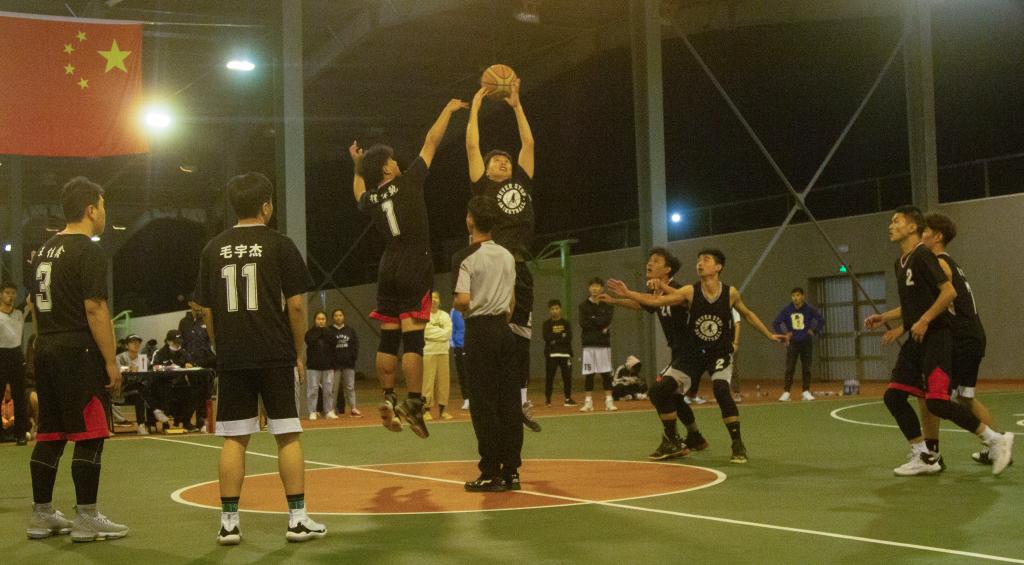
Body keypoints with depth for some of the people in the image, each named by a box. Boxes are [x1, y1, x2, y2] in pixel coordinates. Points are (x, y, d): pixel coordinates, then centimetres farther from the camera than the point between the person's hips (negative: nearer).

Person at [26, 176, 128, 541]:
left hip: (46, 351, 9)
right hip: (79, 353, -9)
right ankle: (86, 519, -1)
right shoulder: (88, 252, -11)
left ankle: (41, 515, 17)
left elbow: (36, 304, 19)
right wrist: (111, 361, -14)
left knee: (49, 434, 12)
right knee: (89, 435, -3)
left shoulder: (45, 250, 15)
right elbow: (95, 309, -17)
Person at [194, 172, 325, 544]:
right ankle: (297, 518, 5)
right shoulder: (279, 245, -3)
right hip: (275, 356, -3)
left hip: (231, 359, 3)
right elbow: (296, 304, -6)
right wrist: (298, 352, 4)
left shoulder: (213, 249, 8)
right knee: (287, 435, 3)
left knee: (234, 439, 7)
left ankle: (229, 521, 7)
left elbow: (206, 310, 9)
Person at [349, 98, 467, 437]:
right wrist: (448, 110, 13)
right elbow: (431, 142, 3)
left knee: (388, 339, 9)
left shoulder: (370, 199, 8)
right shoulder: (408, 182, -5)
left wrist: (357, 167, 40)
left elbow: (359, 196, 36)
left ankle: (388, 400, 11)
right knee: (412, 340, -8)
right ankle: (414, 404, -10)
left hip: (389, 270, 6)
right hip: (415, 269, -5)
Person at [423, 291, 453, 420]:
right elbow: (426, 333, -11)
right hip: (428, 352, -4)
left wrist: (434, 331, -7)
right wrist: (441, 332, -6)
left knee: (444, 380, 4)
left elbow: (448, 333, 0)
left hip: (443, 351, 4)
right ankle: (426, 409, -3)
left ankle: (442, 409, 11)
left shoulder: (445, 315, 12)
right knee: (428, 380, -7)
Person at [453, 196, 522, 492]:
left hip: (479, 331, -6)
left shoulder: (465, 257, -9)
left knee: (484, 404, -2)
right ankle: (511, 470, 8)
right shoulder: (507, 256, 10)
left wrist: (458, 308, 3)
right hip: (504, 329, 6)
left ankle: (491, 473, 0)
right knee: (509, 401, 5)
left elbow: (463, 300, -17)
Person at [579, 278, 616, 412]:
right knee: (588, 374, 2)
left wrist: (592, 319, -6)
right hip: (588, 343, 1)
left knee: (606, 373, 0)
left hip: (604, 343, -1)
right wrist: (600, 326, -9)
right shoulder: (584, 305, 7)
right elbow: (583, 324, -6)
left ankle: (609, 401, 4)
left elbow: (606, 320, -10)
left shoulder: (607, 305, 5)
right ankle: (588, 402, 7)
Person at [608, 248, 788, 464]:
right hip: (693, 353, 2)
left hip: (720, 354, -2)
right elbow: (656, 300, -17)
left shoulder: (730, 293, -8)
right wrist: (628, 293, -28)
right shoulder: (690, 292, -10)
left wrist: (769, 335, 16)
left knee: (721, 390, -28)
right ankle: (671, 440, 13)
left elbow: (747, 314, 11)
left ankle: (738, 445, -13)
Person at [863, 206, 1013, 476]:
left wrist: (924, 321, -22)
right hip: (916, 341, 9)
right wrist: (884, 318, 20)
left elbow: (949, 292, -19)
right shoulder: (901, 263, 17)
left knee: (937, 401, -18)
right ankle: (923, 457, 10)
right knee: (893, 396, 3)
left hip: (936, 337, -9)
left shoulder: (922, 256, -10)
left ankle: (995, 440, -4)